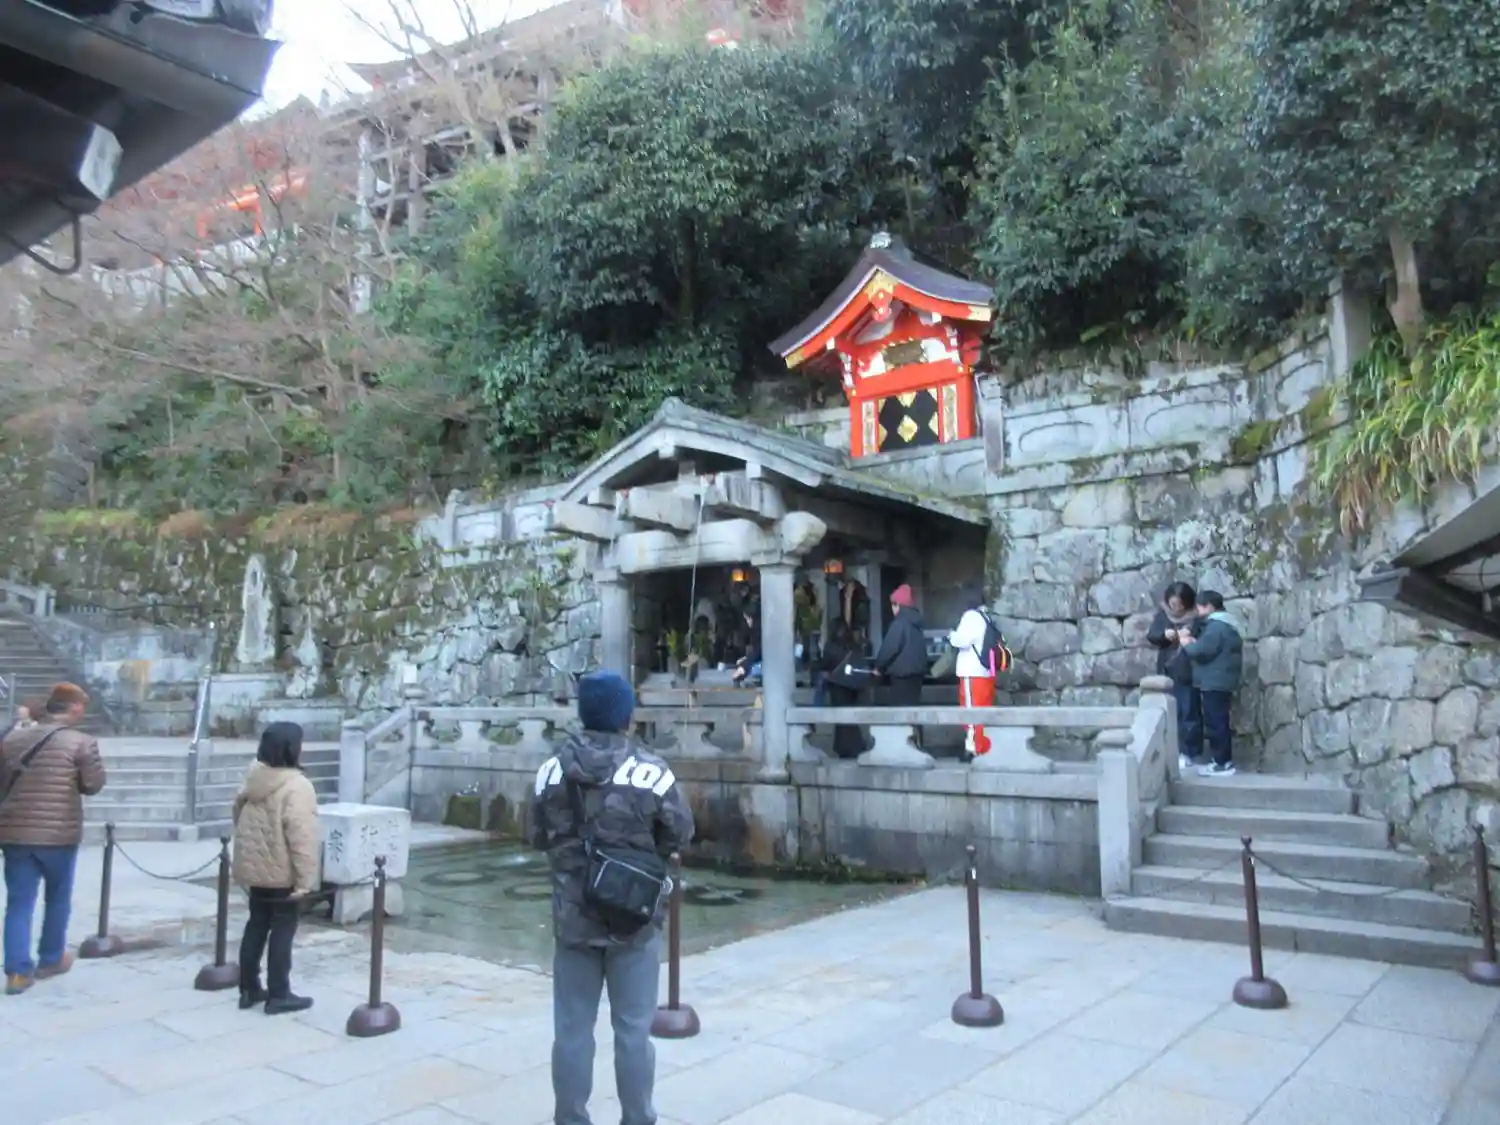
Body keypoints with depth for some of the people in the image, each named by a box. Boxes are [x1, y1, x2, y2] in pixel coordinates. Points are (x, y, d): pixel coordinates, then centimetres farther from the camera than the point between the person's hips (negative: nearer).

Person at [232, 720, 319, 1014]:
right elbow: (301, 837, -25)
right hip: (283, 872, -8)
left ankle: (249, 989, 24)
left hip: (254, 868, 8)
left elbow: (239, 817, 16)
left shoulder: (252, 780, 4)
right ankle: (278, 995, 6)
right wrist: (305, 879, -22)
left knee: (256, 925, 17)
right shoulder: (297, 786, -22)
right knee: (282, 929, 1)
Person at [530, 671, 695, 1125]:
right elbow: (681, 834, -6)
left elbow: (538, 838, 4)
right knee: (633, 1029, 11)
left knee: (572, 1029, 14)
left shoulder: (552, 770, -5)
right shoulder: (650, 771, -14)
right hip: (635, 920, -2)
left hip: (573, 919, 2)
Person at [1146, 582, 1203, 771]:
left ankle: (1190, 754, 9)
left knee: (1190, 713, 2)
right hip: (1167, 672, 3)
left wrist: (1192, 635, -25)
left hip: (1189, 672, -3)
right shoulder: (1162, 613, 2)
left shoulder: (1196, 615, -8)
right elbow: (1150, 636, 1)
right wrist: (1164, 634, -19)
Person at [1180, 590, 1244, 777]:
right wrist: (1195, 642, 7)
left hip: (1215, 683, -11)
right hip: (1219, 682, 11)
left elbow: (1201, 651, -22)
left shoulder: (1216, 626, -17)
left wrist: (1187, 643, -4)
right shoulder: (1224, 623, 17)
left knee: (1216, 723, -7)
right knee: (1218, 722, 13)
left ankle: (1223, 764, -4)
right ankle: (1222, 761, 18)